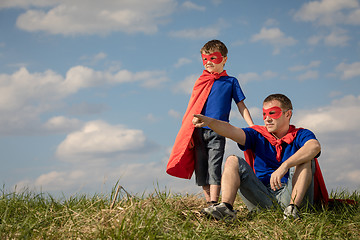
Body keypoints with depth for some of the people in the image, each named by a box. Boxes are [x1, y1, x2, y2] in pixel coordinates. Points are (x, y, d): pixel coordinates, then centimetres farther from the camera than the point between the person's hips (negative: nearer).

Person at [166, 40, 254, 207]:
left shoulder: (231, 82, 8)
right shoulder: (200, 82, 14)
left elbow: (241, 107, 10)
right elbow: (192, 108, 14)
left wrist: (253, 128, 0)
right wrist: (188, 133, 6)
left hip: (217, 132, -3)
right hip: (198, 131, 3)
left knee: (214, 167, -13)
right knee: (201, 169, 2)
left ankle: (213, 203, -17)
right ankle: (208, 202, 9)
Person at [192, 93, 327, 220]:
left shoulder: (300, 135, 4)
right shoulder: (258, 135, 14)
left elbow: (315, 146, -22)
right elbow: (231, 131, -5)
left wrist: (284, 166, -35)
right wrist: (209, 122, -26)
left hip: (289, 194, -3)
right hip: (262, 197, 3)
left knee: (305, 160, -21)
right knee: (233, 161, -8)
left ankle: (293, 207, -35)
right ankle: (226, 207, -32)